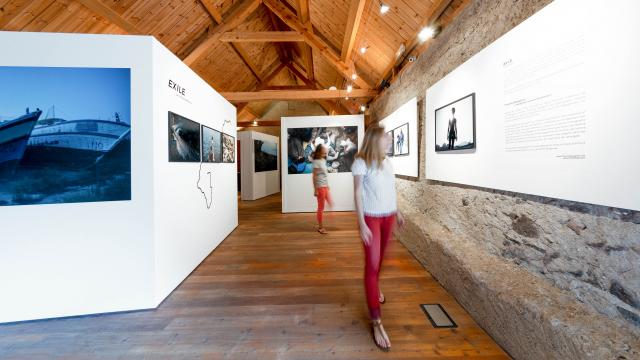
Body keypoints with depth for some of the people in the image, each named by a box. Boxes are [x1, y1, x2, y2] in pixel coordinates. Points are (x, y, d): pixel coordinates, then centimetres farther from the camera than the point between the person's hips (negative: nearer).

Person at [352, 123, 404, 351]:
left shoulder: (386, 161, 7)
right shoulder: (361, 162, -13)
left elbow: (390, 190, 14)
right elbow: (358, 193, -14)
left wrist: (397, 212, 17)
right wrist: (362, 224, -17)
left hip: (388, 216, 6)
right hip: (371, 218, -6)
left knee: (380, 258, 19)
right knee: (372, 263, -4)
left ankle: (374, 287, 48)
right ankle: (377, 322, 6)